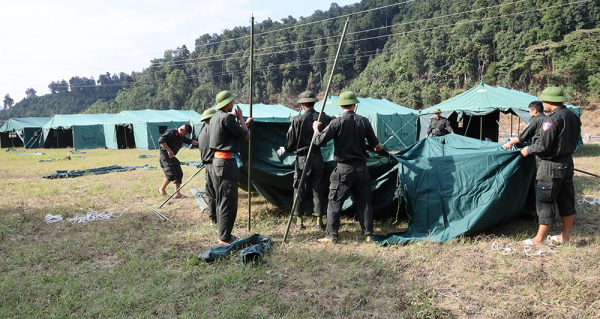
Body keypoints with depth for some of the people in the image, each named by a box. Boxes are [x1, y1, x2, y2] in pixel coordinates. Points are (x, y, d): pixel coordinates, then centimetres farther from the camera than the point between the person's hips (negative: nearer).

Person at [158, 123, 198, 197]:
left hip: (172, 156, 9)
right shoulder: (171, 132, -16)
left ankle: (177, 193, 8)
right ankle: (162, 189, 4)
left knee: (179, 174, 4)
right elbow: (161, 140, -29)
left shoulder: (181, 137, 12)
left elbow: (189, 141, 29)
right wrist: (169, 150, -34)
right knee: (171, 174, -18)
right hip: (165, 156, -9)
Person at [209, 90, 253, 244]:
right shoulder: (227, 118, -15)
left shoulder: (215, 117, 14)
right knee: (229, 202, -4)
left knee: (221, 201, 15)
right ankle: (225, 237, 1)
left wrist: (243, 124, 26)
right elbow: (246, 136, -9)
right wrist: (241, 118, 2)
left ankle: (223, 233, 24)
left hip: (216, 161, 10)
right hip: (227, 163, -10)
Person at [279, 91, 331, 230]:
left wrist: (284, 149, 15)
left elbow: (291, 140, -5)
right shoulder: (324, 118, -2)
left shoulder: (298, 120, -12)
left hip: (303, 158, -3)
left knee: (300, 190, 8)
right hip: (318, 157, 3)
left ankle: (299, 220, 16)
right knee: (318, 189, 9)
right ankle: (319, 221, 13)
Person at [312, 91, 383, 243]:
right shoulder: (364, 121, 2)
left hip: (344, 169, -4)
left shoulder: (337, 122, -10)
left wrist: (316, 129, 8)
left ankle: (332, 236, 6)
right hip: (361, 168, 4)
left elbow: (320, 141, -11)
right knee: (364, 202, 12)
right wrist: (378, 147, 34)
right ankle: (369, 234, 17)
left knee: (335, 202, 4)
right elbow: (375, 145, 10)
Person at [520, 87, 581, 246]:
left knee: (545, 200, -2)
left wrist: (528, 150, -4)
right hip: (568, 162, 9)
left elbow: (543, 146, -21)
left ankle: (539, 239, 6)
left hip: (552, 166, -9)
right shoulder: (573, 116, 7)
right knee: (566, 199, 16)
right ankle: (565, 236, 27)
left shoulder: (552, 119, -21)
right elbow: (575, 141, 16)